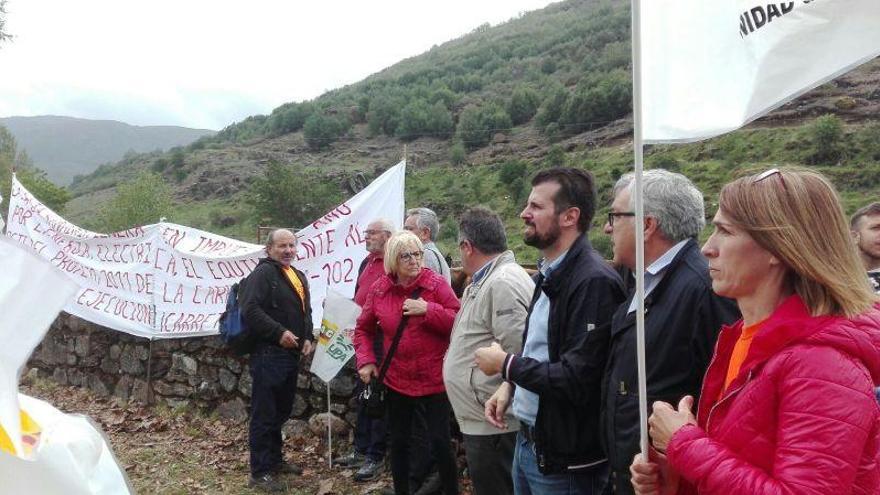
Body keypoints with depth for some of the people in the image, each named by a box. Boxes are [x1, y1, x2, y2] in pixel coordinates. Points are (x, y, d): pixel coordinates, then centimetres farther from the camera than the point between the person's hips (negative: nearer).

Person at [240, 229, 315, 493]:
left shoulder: (299, 277, 18)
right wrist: (279, 333, -23)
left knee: (281, 411, 18)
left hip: (291, 354, 9)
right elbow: (250, 310, -21)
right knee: (264, 413, -3)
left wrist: (308, 337, 10)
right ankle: (259, 472, 5)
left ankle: (274, 459, 32)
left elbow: (306, 312, 27)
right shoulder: (263, 273, -10)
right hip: (268, 354, -9)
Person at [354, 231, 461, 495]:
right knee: (399, 442, 15)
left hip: (433, 380, -3)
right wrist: (365, 360, 0)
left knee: (440, 442, -2)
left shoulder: (437, 284, -8)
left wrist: (428, 310, -22)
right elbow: (363, 329, 12)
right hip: (396, 380, 3)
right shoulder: (379, 290, 0)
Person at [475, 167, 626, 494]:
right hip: (527, 441, 8)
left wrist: (505, 364, -15)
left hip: (564, 461, -8)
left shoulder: (595, 281, -22)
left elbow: (576, 380, -27)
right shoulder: (549, 275, 8)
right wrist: (509, 385, 1)